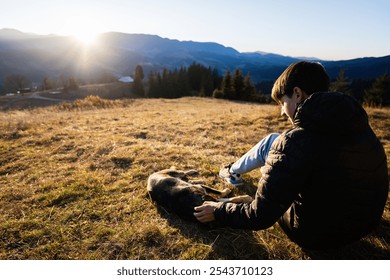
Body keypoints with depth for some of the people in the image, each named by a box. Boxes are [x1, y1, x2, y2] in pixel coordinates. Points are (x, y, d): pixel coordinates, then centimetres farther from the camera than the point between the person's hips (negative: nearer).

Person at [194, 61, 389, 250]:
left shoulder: (295, 142, -29)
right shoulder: (361, 127, -7)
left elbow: (261, 217, -26)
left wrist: (218, 212, -7)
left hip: (315, 236, -6)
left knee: (271, 142, 4)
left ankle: (232, 171, 30)